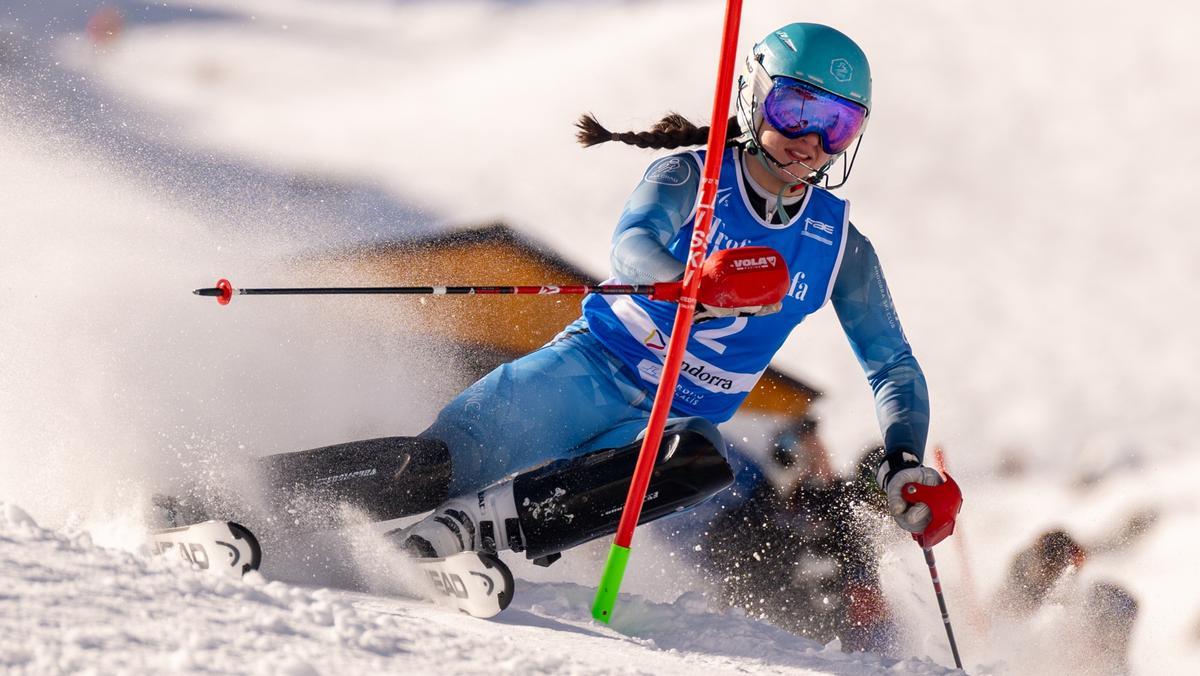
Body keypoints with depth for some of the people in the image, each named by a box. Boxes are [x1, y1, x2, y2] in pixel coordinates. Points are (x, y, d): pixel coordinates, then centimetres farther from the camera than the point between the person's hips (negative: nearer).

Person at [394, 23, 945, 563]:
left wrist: (904, 461, -10)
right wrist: (699, 286, -49)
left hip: (679, 421, 2)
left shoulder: (840, 248, 4)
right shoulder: (689, 178, -5)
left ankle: (477, 523, -40)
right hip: (592, 372, -2)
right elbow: (632, 245, -26)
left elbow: (893, 365, 10)